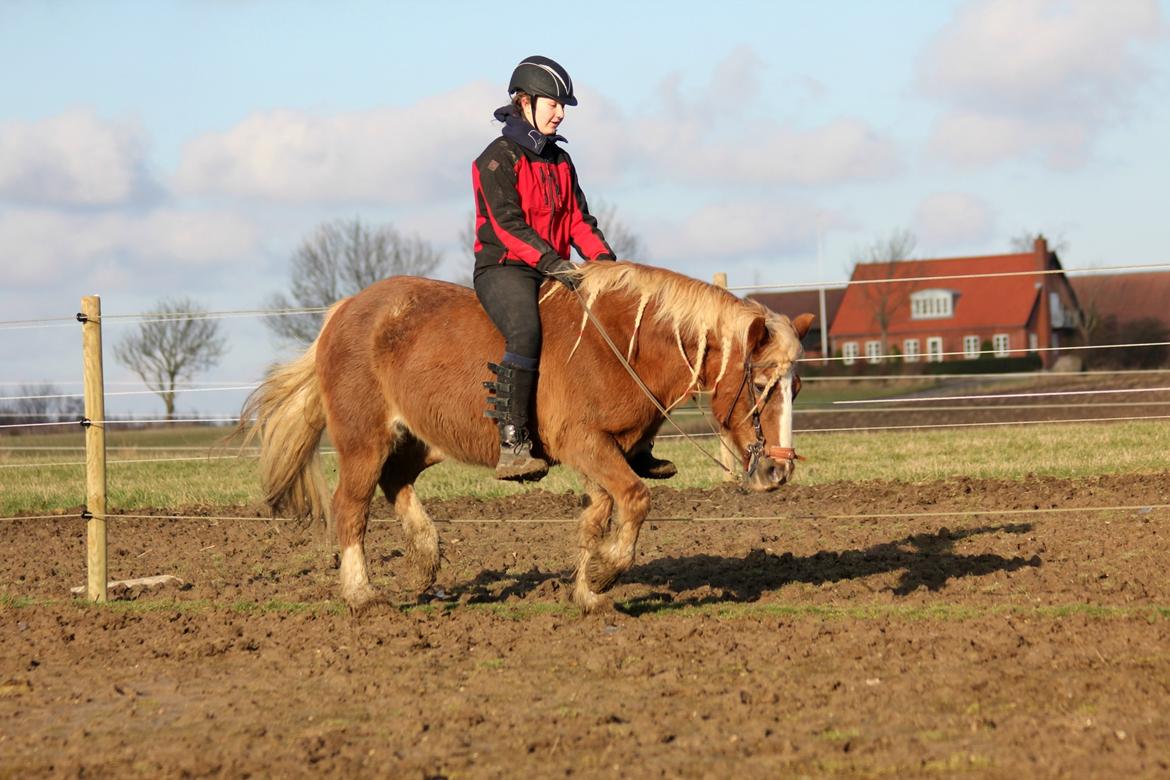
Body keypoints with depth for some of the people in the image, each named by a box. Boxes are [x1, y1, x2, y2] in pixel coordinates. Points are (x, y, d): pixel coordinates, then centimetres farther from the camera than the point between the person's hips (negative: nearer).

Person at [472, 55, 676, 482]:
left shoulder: (560, 162, 18)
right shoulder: (499, 159, -6)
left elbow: (577, 221, 16)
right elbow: (507, 223, -16)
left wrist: (604, 259, -2)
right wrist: (551, 262, -27)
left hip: (556, 270, 8)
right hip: (503, 268, -8)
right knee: (526, 330, -37)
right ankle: (512, 444, -40)